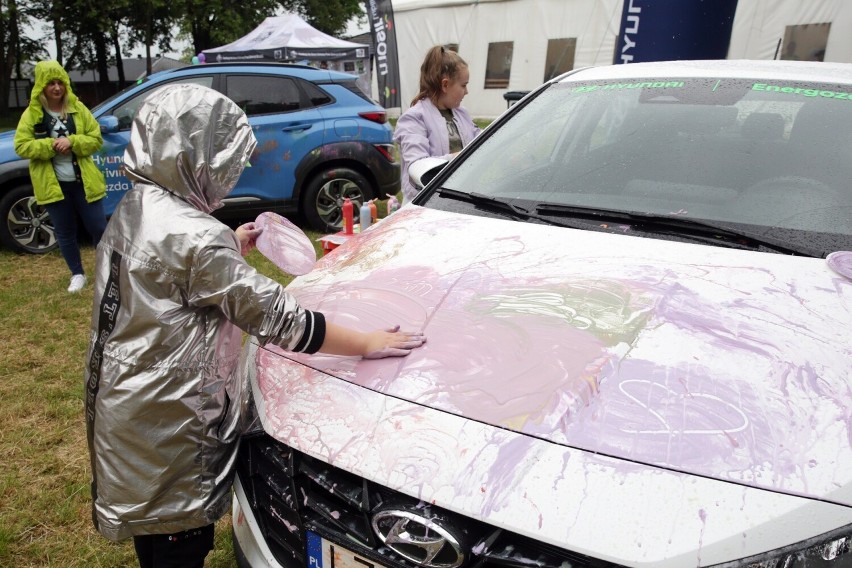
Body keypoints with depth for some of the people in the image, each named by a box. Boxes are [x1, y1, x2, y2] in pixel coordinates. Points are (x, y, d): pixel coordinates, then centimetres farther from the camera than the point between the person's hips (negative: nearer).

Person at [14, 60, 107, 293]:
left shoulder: (78, 108, 2)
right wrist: (50, 145, -18)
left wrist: (71, 142, -17)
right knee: (65, 232, 9)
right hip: (53, 184, 0)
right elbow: (21, 146, -5)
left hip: (83, 181, 0)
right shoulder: (31, 114, -1)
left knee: (98, 227, 3)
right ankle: (77, 274, 23)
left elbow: (96, 139, -1)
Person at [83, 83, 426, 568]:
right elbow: (275, 315, -24)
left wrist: (231, 249, 10)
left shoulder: (133, 209, 4)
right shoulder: (195, 237, -25)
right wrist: (368, 344, -16)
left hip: (125, 408, 9)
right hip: (170, 428, -9)